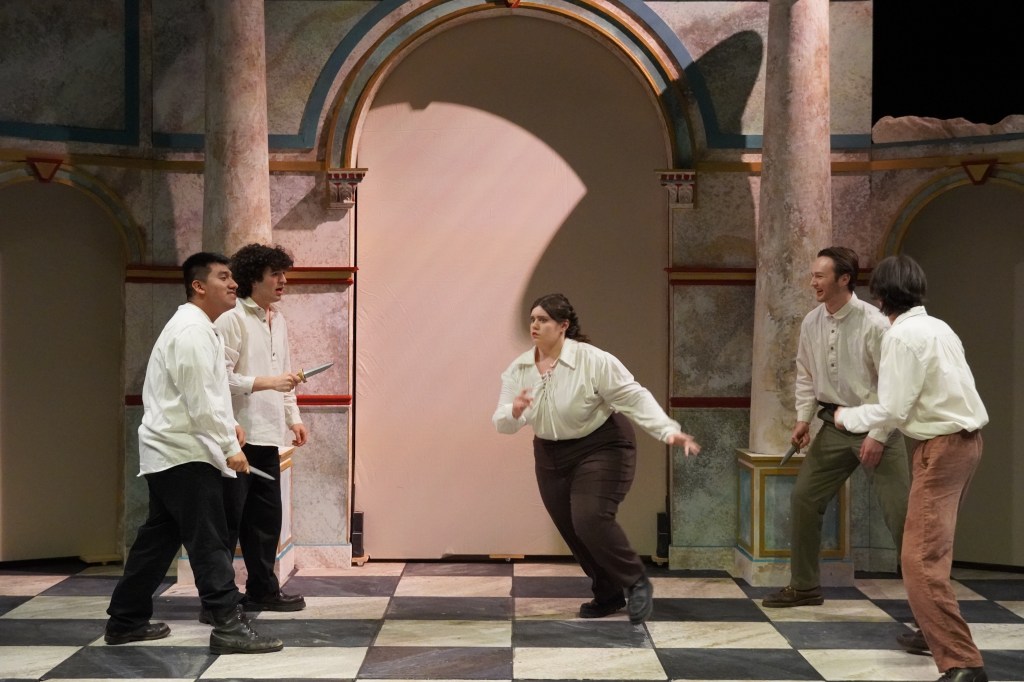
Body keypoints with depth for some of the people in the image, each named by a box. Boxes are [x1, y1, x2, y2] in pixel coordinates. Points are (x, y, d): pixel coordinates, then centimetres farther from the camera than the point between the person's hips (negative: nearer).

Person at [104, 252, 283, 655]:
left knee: (159, 539, 15)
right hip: (185, 455, -11)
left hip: (169, 454, 11)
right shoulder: (193, 332, -16)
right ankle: (228, 626, -12)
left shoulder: (196, 328, 18)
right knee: (209, 542, -11)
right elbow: (199, 399, -21)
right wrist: (230, 447, -16)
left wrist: (227, 423, 12)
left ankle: (125, 622, 23)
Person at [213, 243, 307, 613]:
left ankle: (262, 590, 23)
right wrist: (266, 382, -22)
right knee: (229, 519, -2)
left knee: (266, 516, 13)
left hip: (268, 435, 8)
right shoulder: (232, 319, -12)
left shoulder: (278, 321, 14)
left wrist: (294, 417, 15)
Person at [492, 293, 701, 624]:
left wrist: (669, 431, -31)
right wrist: (514, 412, -31)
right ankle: (608, 594, 25)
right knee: (571, 530, 7)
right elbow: (502, 423, -7)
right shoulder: (518, 370, -6)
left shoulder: (593, 360, -20)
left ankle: (636, 583, 1)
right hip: (551, 456, 6)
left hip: (601, 447, -6)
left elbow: (635, 397, -20)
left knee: (590, 520, -20)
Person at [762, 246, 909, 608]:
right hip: (834, 425, 6)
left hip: (875, 427, -6)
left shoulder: (874, 324, -18)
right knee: (803, 498, 7)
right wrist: (803, 418, 4)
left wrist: (879, 435, -18)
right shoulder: (811, 323, 1)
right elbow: (806, 375, 14)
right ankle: (804, 586, 21)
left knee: (899, 510, -6)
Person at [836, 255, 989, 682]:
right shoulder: (937, 327, 11)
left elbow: (892, 410, -16)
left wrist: (847, 418, 1)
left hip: (942, 446, -10)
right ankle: (933, 628, 40)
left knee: (921, 559, -13)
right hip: (963, 438, 10)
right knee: (933, 548, 25)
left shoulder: (902, 335, -15)